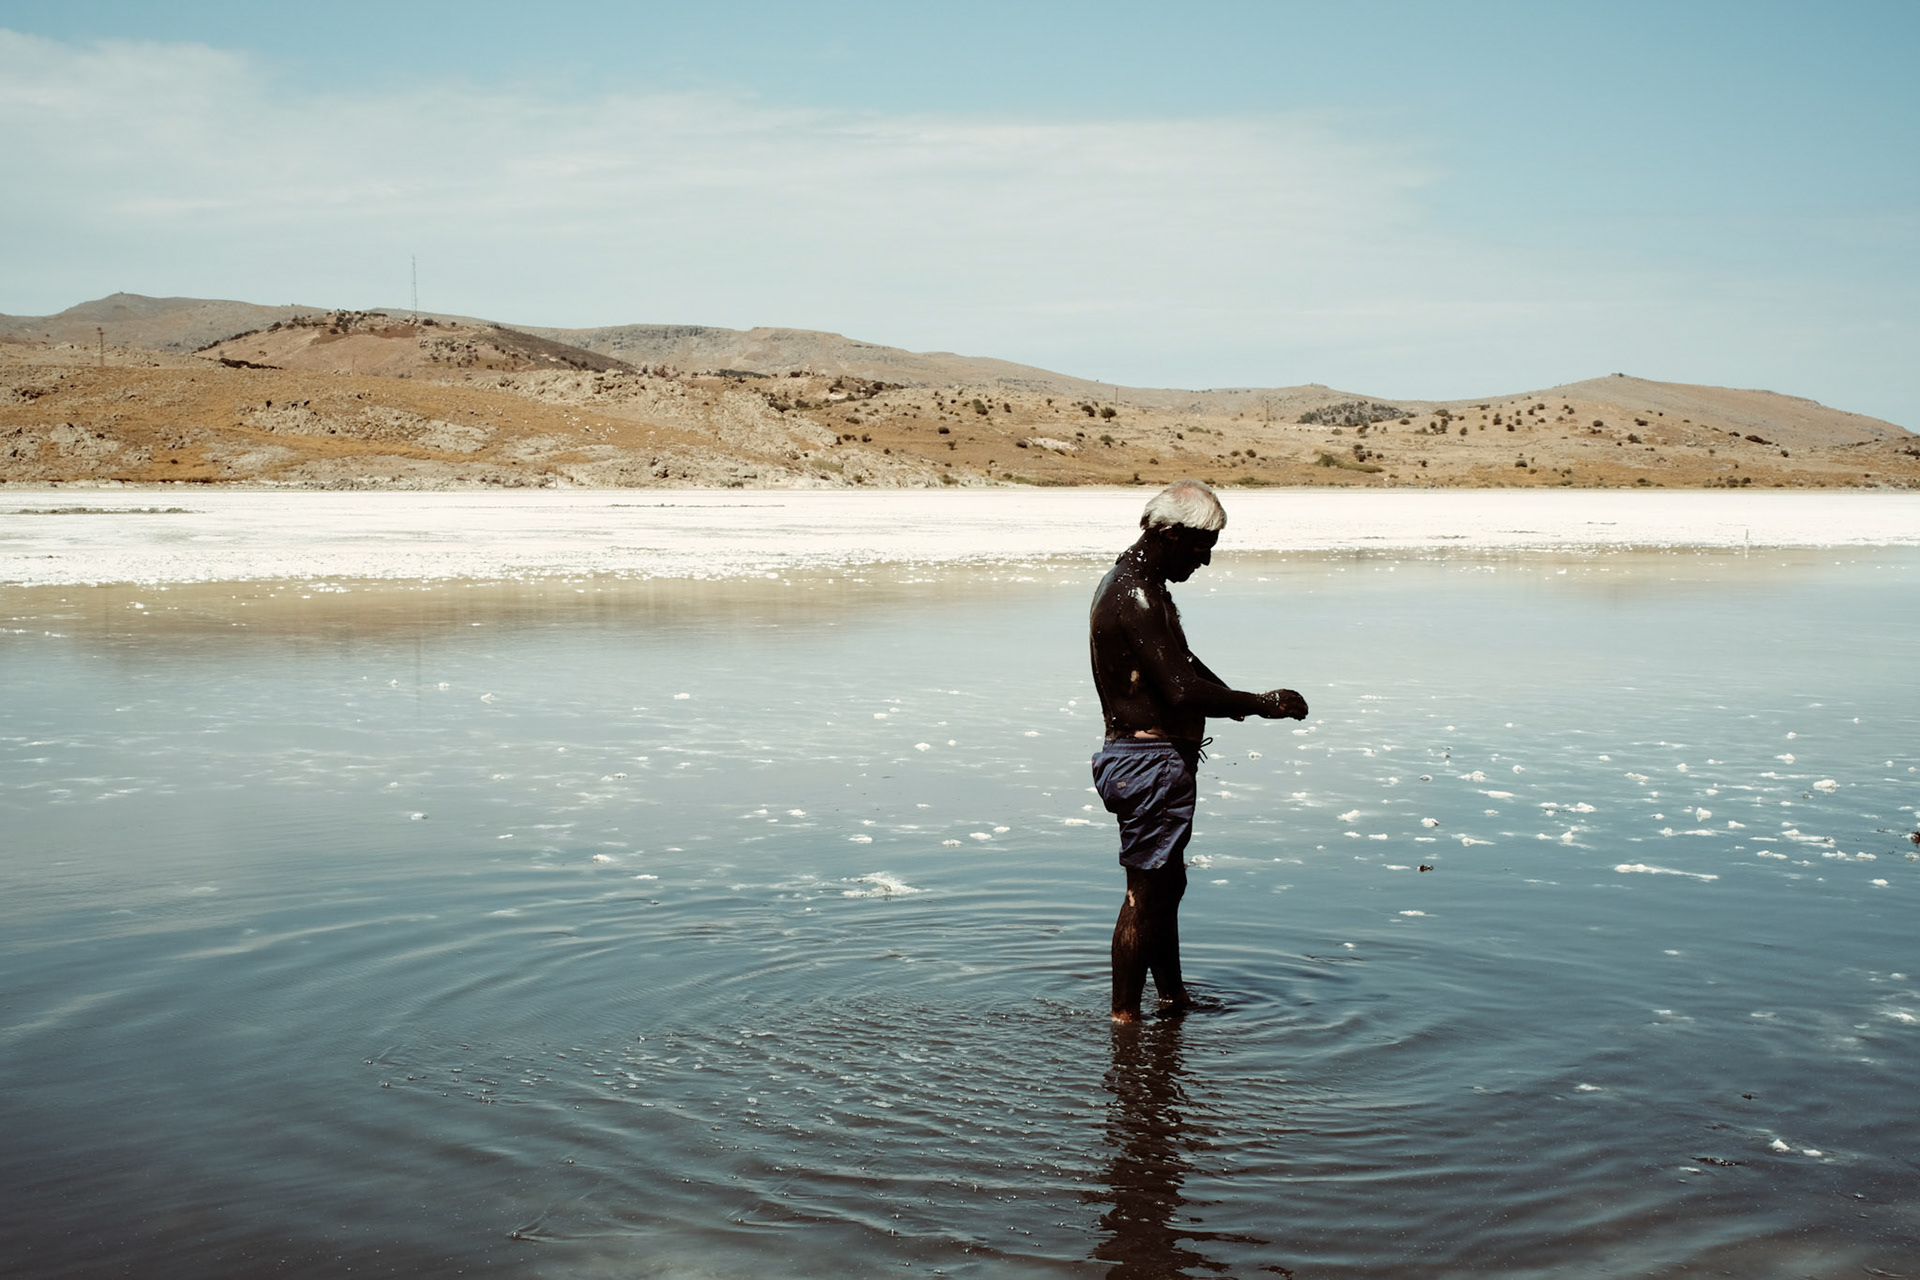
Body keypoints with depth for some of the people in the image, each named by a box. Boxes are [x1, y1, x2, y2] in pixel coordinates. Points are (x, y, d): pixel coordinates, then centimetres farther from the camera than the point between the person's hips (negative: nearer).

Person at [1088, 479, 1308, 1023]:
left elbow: (1185, 665, 25)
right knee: (1146, 892, -2)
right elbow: (1181, 689, -27)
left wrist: (1248, 703, 16)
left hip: (1160, 758, 11)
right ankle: (1124, 1018, 8)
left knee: (1167, 882, 22)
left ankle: (1173, 996, 36)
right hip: (1150, 760, -11)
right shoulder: (1135, 597, -21)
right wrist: (1261, 704, -18)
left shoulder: (1138, 585, 14)